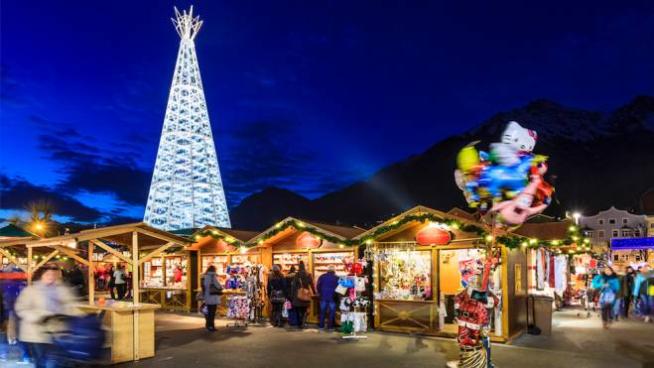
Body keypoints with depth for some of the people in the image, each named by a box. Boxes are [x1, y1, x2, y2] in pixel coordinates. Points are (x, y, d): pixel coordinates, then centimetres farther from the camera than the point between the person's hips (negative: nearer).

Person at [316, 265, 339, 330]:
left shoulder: (322, 277, 3)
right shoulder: (336, 278, -3)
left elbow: (318, 286, 4)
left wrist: (320, 293, 16)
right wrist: (335, 295, 15)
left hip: (323, 297, 2)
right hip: (332, 297, -2)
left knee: (322, 312, 9)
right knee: (332, 312, 4)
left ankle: (321, 326, 11)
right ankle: (330, 326, 3)